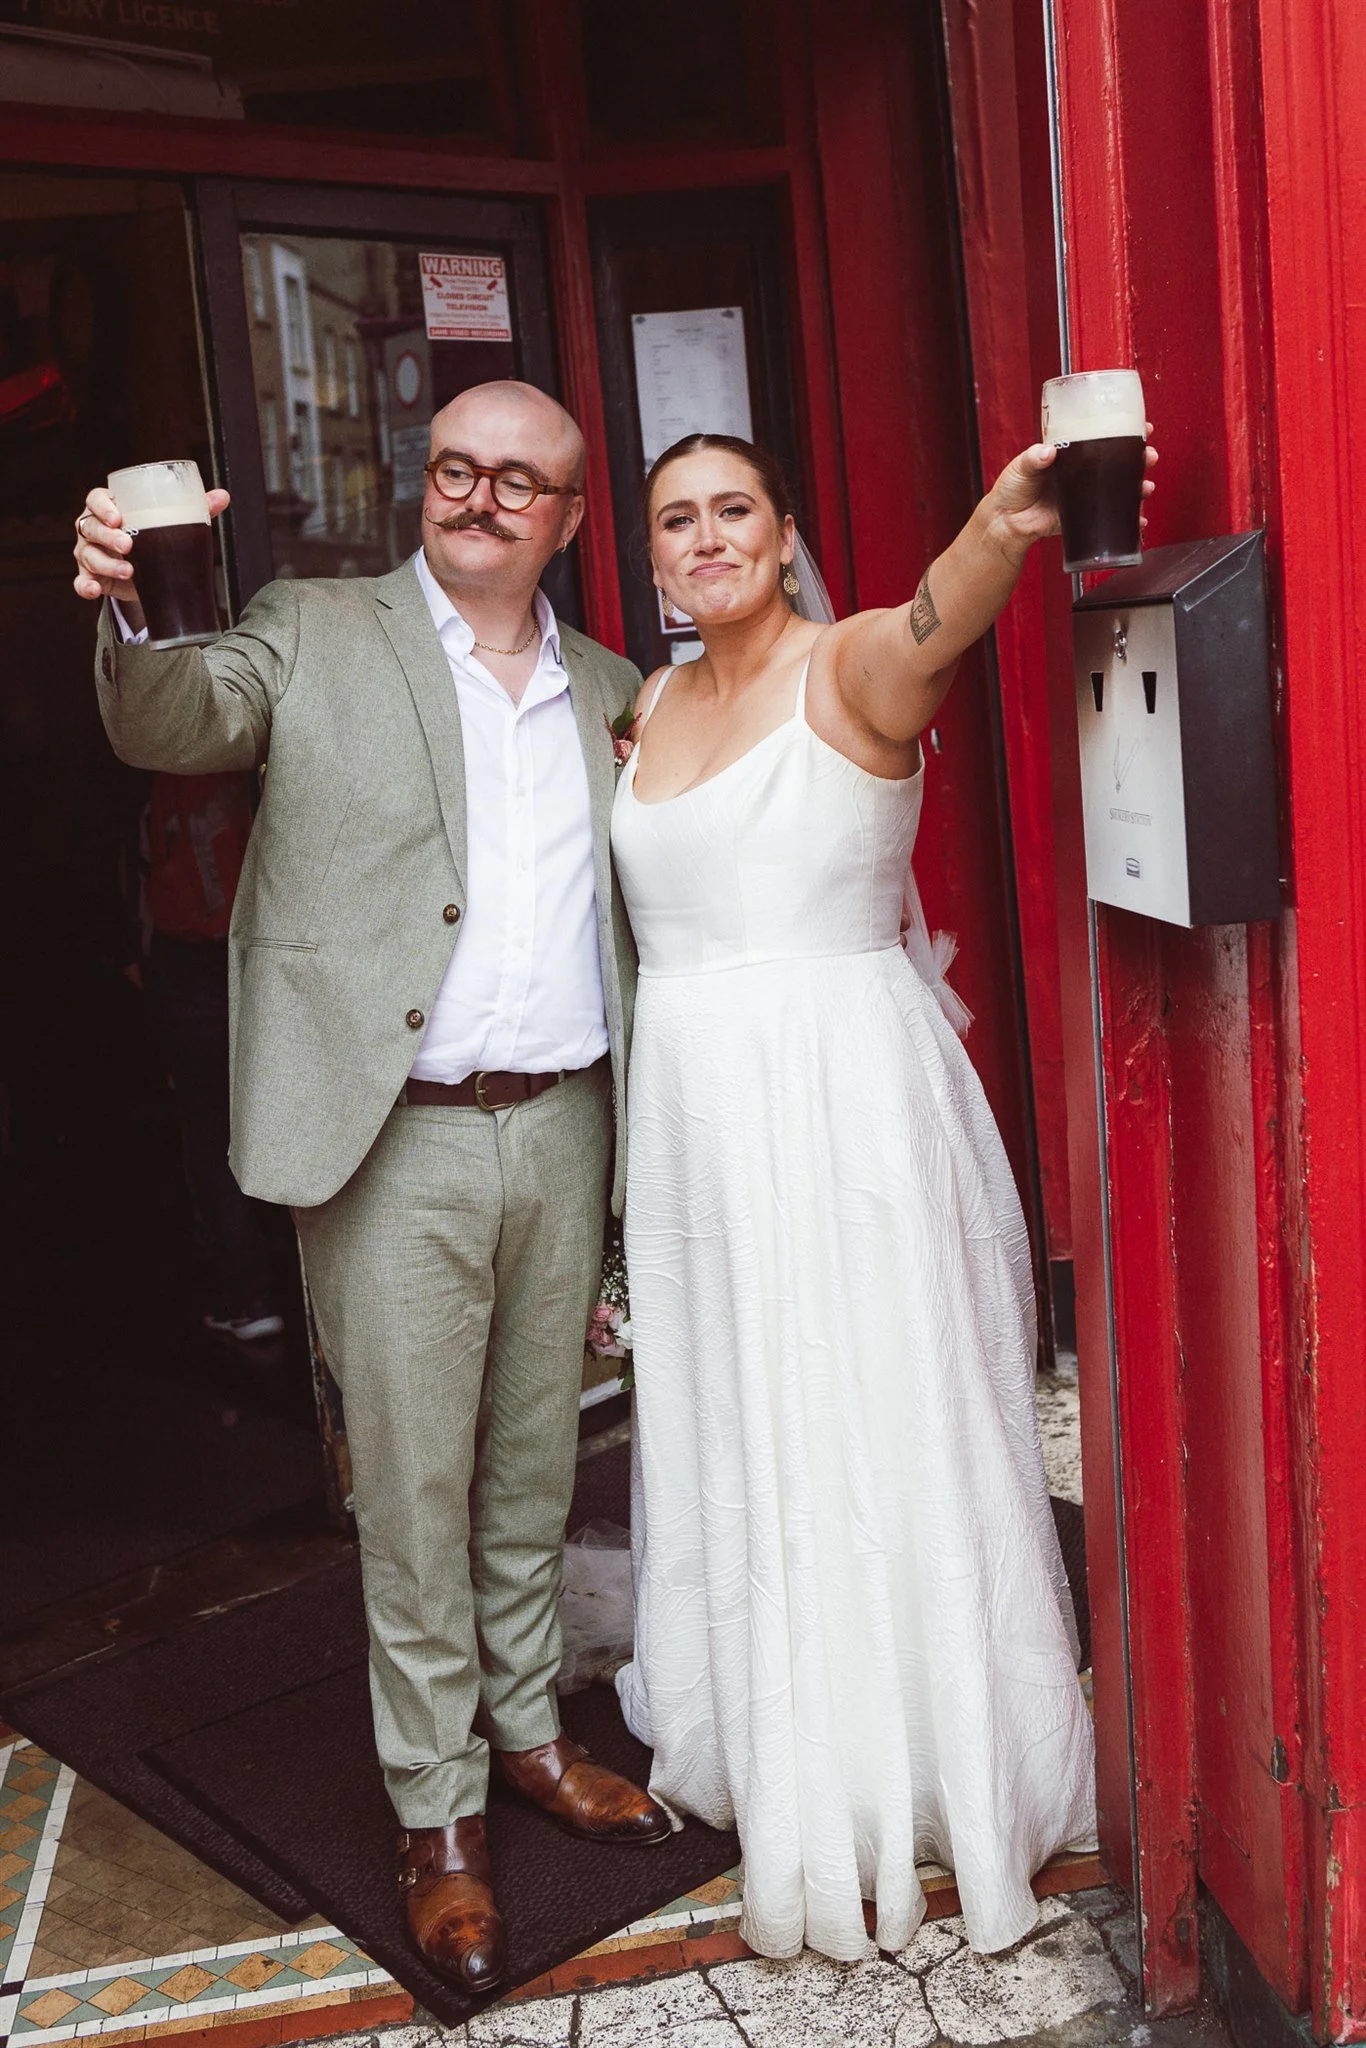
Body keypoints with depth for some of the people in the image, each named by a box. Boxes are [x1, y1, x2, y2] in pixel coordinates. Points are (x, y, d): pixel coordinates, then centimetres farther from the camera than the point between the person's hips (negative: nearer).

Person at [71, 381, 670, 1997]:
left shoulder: (611, 692, 13)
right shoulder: (318, 635, 2)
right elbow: (169, 723, -16)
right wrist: (131, 612, -35)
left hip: (563, 1125, 4)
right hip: (399, 1142, -4)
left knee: (534, 1469, 17)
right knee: (414, 1489, 5)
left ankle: (526, 1729, 37)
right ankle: (436, 1818, 22)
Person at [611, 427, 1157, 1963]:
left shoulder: (850, 669, -8)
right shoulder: (654, 705, 12)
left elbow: (936, 621, -32)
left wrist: (1005, 523, -54)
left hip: (845, 1094, -6)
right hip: (694, 1103, 7)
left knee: (869, 1423, 3)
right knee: (727, 1430, 16)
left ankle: (910, 1767, 24)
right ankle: (766, 1742, 36)